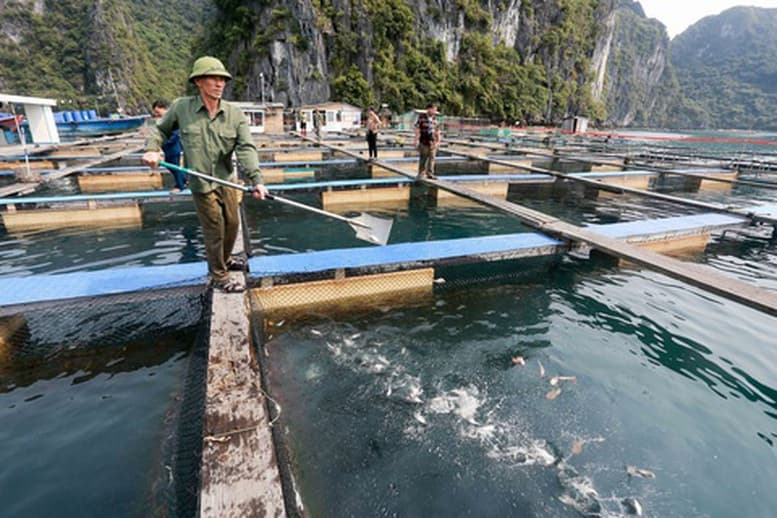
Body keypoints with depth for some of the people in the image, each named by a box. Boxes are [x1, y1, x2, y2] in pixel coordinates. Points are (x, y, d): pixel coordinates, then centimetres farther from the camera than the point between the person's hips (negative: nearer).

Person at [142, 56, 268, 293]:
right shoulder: (181, 107, -7)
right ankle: (219, 276, 21)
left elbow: (246, 149, -16)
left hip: (226, 180, 3)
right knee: (214, 230, 2)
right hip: (201, 183, -3)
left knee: (232, 224, 16)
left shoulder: (235, 114, -5)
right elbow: (160, 130, 10)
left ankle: (224, 259, 45)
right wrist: (152, 149, -10)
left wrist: (256, 180, -29)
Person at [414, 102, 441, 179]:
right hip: (423, 141, -4)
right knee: (423, 158, 2)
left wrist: (438, 141, 10)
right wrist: (416, 139, -9)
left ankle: (430, 173, 7)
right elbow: (417, 128, -5)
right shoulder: (422, 117, -4)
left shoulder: (435, 118, 10)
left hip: (433, 142, 4)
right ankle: (421, 174, 12)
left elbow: (437, 130, 13)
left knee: (432, 158, 2)